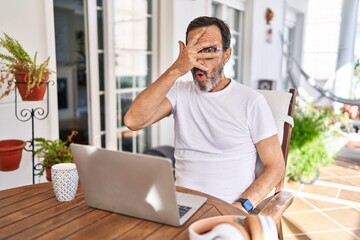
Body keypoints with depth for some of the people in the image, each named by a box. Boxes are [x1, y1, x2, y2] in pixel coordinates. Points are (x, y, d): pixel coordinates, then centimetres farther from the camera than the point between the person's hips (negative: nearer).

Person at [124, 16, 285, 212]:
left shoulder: (251, 101, -2)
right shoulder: (180, 92, 5)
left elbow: (275, 166, -2)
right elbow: (133, 121, -11)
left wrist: (242, 206, -17)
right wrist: (176, 70, -16)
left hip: (228, 209, -1)